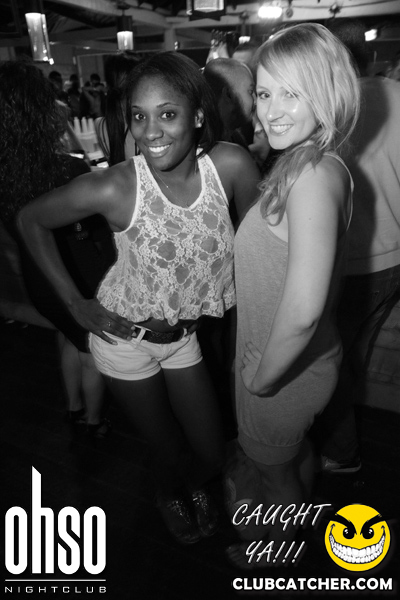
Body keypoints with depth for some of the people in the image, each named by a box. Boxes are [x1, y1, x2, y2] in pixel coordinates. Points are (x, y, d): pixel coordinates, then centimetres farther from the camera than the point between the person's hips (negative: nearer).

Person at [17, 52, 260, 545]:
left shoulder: (230, 165, -19)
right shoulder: (114, 189, -25)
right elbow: (31, 220, -9)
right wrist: (75, 303, -11)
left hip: (184, 334, 3)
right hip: (123, 338, -2)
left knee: (212, 454, 16)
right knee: (169, 451, 17)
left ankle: (193, 484, 57)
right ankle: (170, 496, 57)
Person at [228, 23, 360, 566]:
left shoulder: (315, 175, -30)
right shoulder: (302, 163, -1)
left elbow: (303, 310, -35)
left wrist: (262, 378, -19)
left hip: (286, 368, -8)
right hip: (304, 359, 8)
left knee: (273, 468, 22)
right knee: (295, 451, 33)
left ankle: (279, 548, 56)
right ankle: (292, 515, 65)